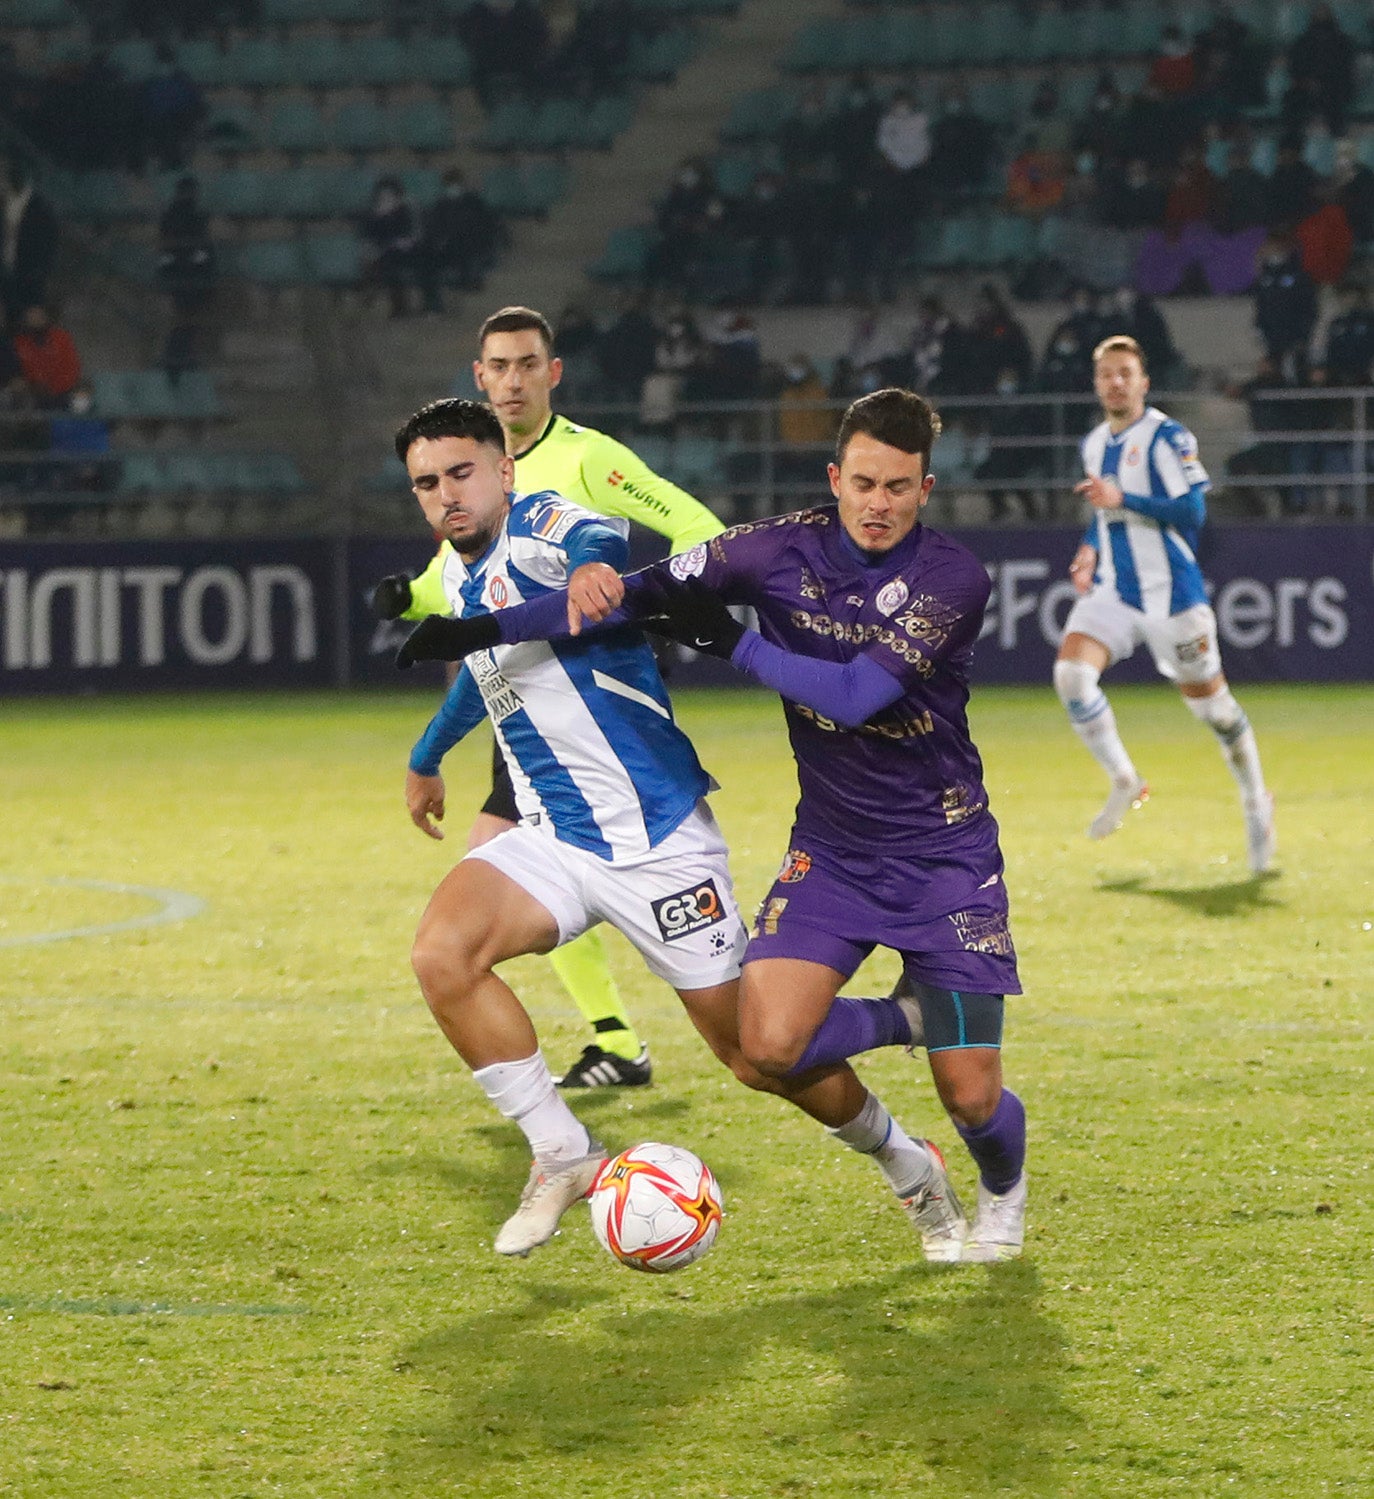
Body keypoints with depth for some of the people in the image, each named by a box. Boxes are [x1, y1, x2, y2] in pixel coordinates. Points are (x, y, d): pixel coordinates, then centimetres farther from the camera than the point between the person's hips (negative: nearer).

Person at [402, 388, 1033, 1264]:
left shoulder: (954, 580, -16)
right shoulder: (786, 550, -7)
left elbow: (857, 694, -26)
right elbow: (640, 593, -5)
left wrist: (736, 643, -20)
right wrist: (486, 629, -12)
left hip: (945, 857, -3)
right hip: (829, 852, 3)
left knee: (972, 1096, -5)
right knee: (770, 1046, -21)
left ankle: (1003, 1192, 34)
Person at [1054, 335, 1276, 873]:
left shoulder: (1166, 437, -11)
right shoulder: (1094, 444, 11)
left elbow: (1192, 510, -19)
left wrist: (1122, 500, -27)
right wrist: (1090, 549, 8)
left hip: (1170, 592, -6)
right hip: (1112, 591, 6)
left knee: (1208, 699, 3)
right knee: (1071, 672, -17)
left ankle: (1255, 802, 25)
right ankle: (1124, 782, -1)